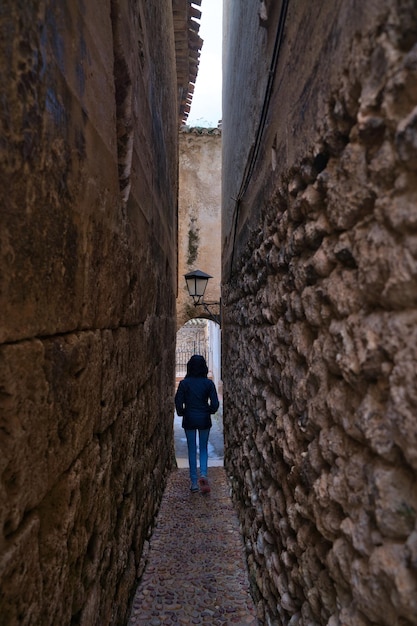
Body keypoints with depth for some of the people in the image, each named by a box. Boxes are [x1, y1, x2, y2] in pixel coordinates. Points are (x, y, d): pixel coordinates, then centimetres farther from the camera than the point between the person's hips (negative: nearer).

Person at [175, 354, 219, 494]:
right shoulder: (208, 383, -6)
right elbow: (215, 403, -7)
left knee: (192, 450, 11)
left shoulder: (184, 383, -8)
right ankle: (203, 474, -6)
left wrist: (182, 413, 10)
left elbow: (178, 402, -8)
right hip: (204, 419, 1)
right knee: (203, 448, 15)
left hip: (189, 420, 0)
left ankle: (194, 482, 14)